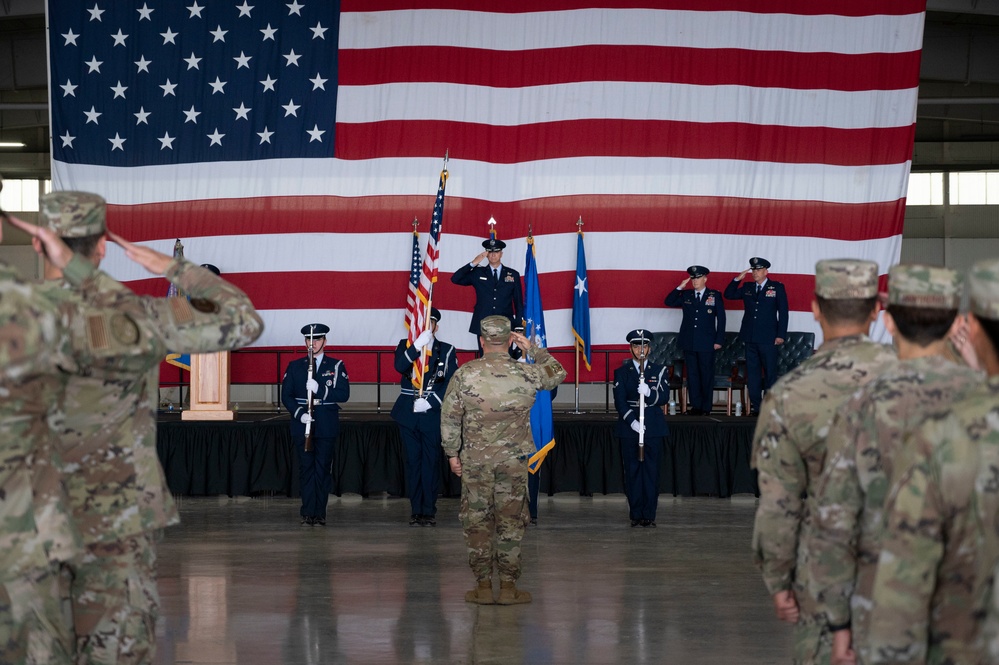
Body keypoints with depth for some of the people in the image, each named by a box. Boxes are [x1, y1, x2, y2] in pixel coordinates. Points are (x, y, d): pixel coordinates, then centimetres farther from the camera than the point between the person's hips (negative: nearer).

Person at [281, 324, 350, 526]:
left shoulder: (336, 366, 6)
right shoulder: (294, 366, 10)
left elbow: (344, 394, -5)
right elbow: (286, 395, 5)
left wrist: (319, 390, -17)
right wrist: (299, 413, -11)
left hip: (326, 426, -1)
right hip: (302, 426, 1)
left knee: (323, 469, -1)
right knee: (306, 468, -1)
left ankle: (319, 513, 3)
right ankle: (307, 513, 2)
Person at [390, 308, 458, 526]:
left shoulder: (446, 351, 4)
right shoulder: (405, 346, 8)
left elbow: (451, 384, -3)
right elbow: (399, 366, -13)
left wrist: (429, 402, -14)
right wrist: (417, 345, -24)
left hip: (433, 413, -2)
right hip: (408, 414, 2)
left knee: (431, 462, -2)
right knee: (413, 462, 3)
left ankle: (429, 510, 2)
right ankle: (416, 510, 7)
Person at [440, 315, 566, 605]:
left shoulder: (464, 375, -7)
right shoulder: (526, 374, -6)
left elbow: (449, 418, -3)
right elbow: (558, 374, 14)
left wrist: (452, 453, 8)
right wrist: (533, 350, 17)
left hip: (475, 461, 0)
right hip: (513, 461, 0)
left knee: (477, 521, 7)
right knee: (510, 521, 6)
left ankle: (483, 585, 8)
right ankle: (509, 586, 6)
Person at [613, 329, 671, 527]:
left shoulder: (660, 371, 9)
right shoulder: (621, 372, 7)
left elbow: (664, 397, -2)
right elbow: (619, 401, -2)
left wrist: (649, 392, -22)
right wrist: (632, 421, -16)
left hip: (654, 427, 0)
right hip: (629, 428, 0)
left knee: (652, 471, -2)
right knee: (632, 471, 0)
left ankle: (649, 515, 1)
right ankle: (636, 515, 5)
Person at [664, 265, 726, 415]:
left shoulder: (715, 296, 3)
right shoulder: (686, 295, 10)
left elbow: (721, 318, 2)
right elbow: (668, 302, 5)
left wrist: (719, 340, -4)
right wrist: (680, 288, -5)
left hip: (707, 344, -3)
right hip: (689, 343, 3)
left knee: (706, 375, 2)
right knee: (692, 374, 3)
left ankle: (706, 407, 8)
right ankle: (695, 405, 7)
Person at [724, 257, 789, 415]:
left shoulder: (777, 288, 1)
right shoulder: (747, 288, 13)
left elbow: (783, 312, -2)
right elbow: (729, 295, 16)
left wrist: (781, 335, -8)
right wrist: (737, 279, 1)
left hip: (768, 339, -4)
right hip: (750, 338, 4)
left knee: (770, 373, -1)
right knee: (752, 373, 5)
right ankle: (755, 406, 10)